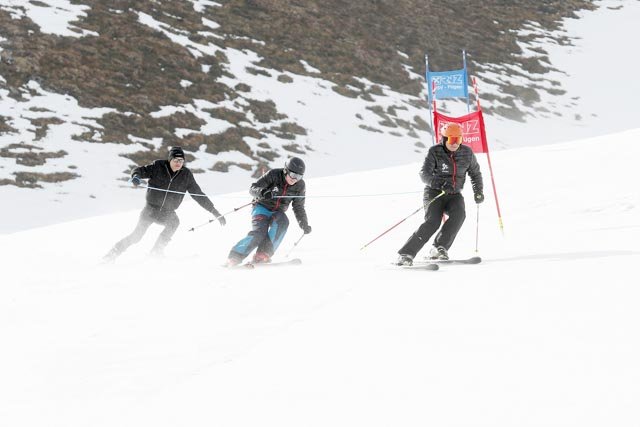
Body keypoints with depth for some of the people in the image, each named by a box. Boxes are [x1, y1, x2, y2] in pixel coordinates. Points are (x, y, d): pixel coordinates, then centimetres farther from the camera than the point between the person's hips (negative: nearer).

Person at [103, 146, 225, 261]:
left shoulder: (186, 175, -2)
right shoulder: (158, 167, -6)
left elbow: (198, 194, 3)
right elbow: (141, 170, -8)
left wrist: (214, 211, 0)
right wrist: (136, 176, -33)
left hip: (167, 213, 2)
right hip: (151, 209, -2)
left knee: (174, 221, -30)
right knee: (136, 236, -8)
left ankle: (156, 251, -20)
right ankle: (112, 254, 10)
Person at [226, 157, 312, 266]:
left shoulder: (300, 186, -6)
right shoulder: (274, 175, -17)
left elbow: (298, 207, 7)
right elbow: (253, 189, -18)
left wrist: (304, 225, -3)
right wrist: (262, 192, -40)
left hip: (277, 212, 3)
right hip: (262, 208, -3)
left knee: (282, 221, -32)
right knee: (259, 233, -28)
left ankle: (263, 254, -34)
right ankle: (235, 257, -19)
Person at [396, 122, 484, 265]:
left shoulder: (467, 153, 1)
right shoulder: (435, 152, -10)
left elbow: (475, 173, 18)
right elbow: (424, 174, -22)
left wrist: (478, 192, 5)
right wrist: (440, 184, -39)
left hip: (454, 194, 4)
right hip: (434, 193, -4)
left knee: (459, 214, -28)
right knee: (433, 222, -26)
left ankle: (439, 248, -23)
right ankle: (406, 254, -27)